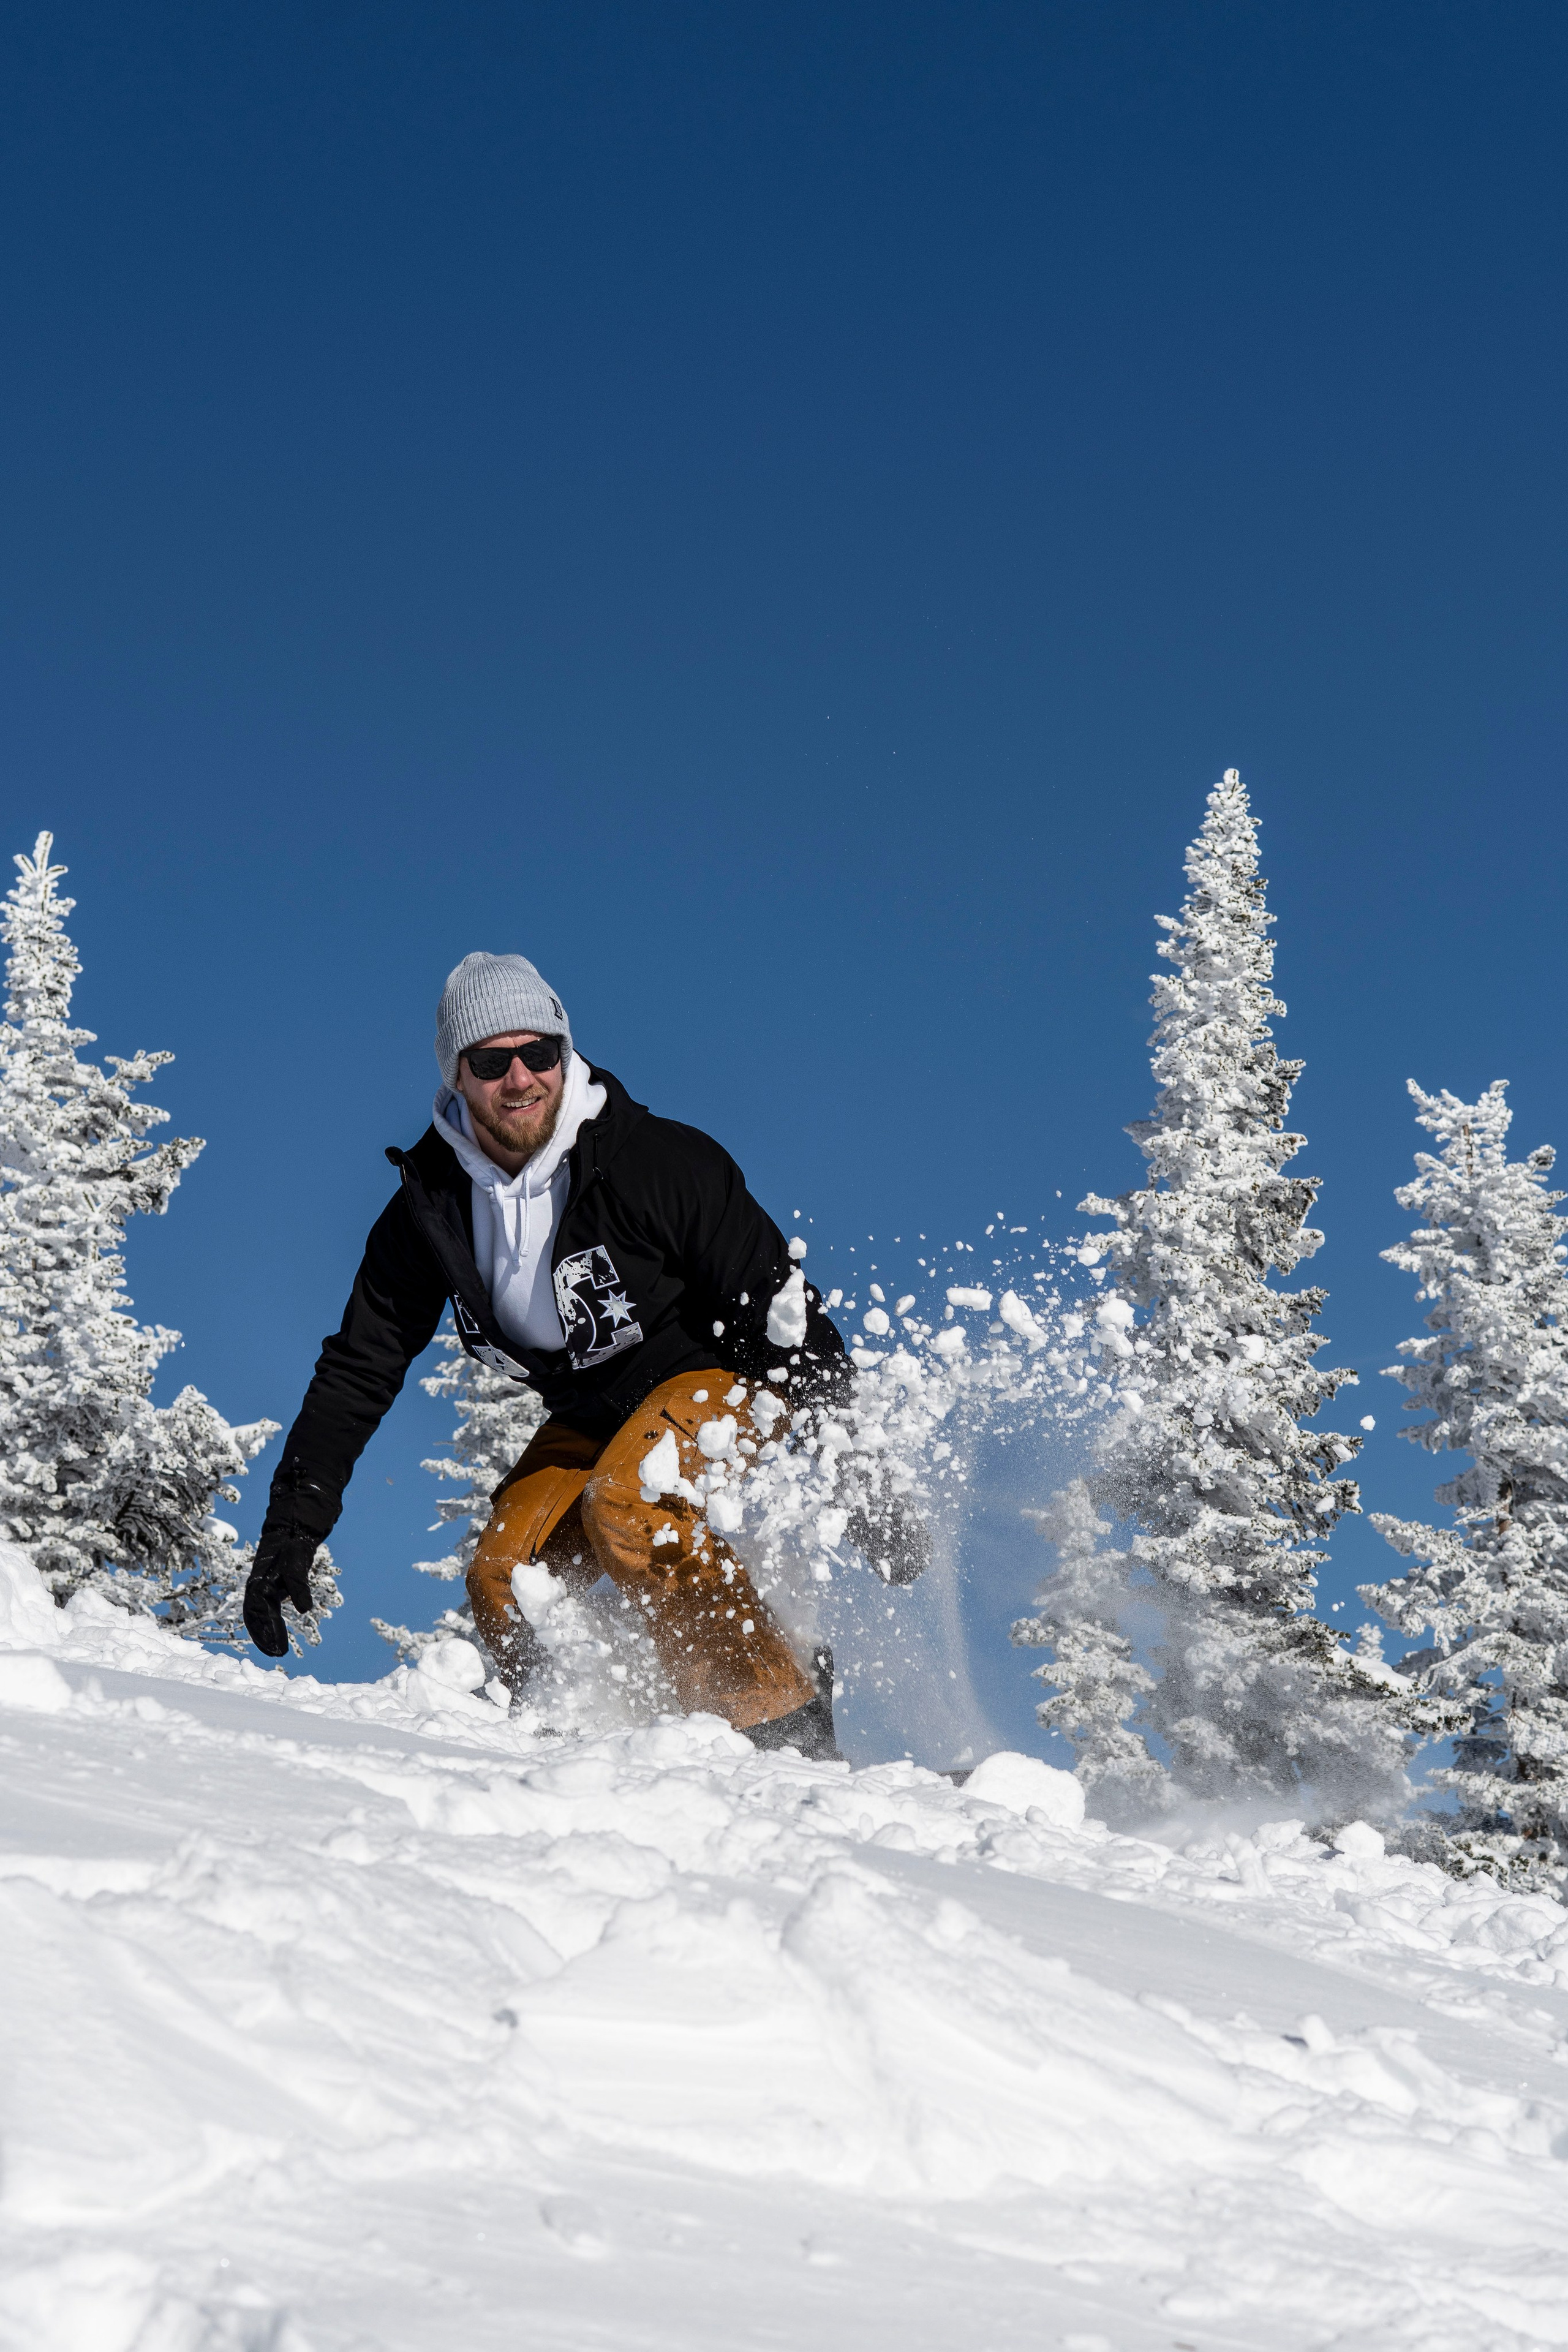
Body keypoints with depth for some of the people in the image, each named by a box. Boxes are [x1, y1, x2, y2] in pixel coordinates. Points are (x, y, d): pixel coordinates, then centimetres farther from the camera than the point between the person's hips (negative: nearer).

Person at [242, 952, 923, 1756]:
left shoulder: (656, 1161, -25)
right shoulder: (429, 1208, -10)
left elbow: (779, 1304, -21)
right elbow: (357, 1372, -4)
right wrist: (291, 1528, -10)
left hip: (717, 1373, -6)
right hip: (588, 1418, 6)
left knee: (627, 1505, -33)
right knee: (502, 1581, -14)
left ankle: (787, 1723, -24)